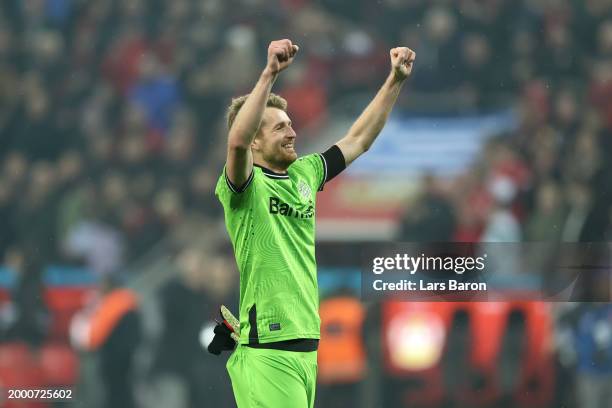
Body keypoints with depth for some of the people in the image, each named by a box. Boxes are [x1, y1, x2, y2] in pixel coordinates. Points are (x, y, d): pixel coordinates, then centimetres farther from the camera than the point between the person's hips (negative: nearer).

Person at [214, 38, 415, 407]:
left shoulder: (303, 175, 15)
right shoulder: (245, 186, -6)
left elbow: (358, 140, 23)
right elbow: (237, 141, -27)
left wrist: (396, 80, 17)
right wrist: (270, 73, -33)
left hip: (308, 346, 8)